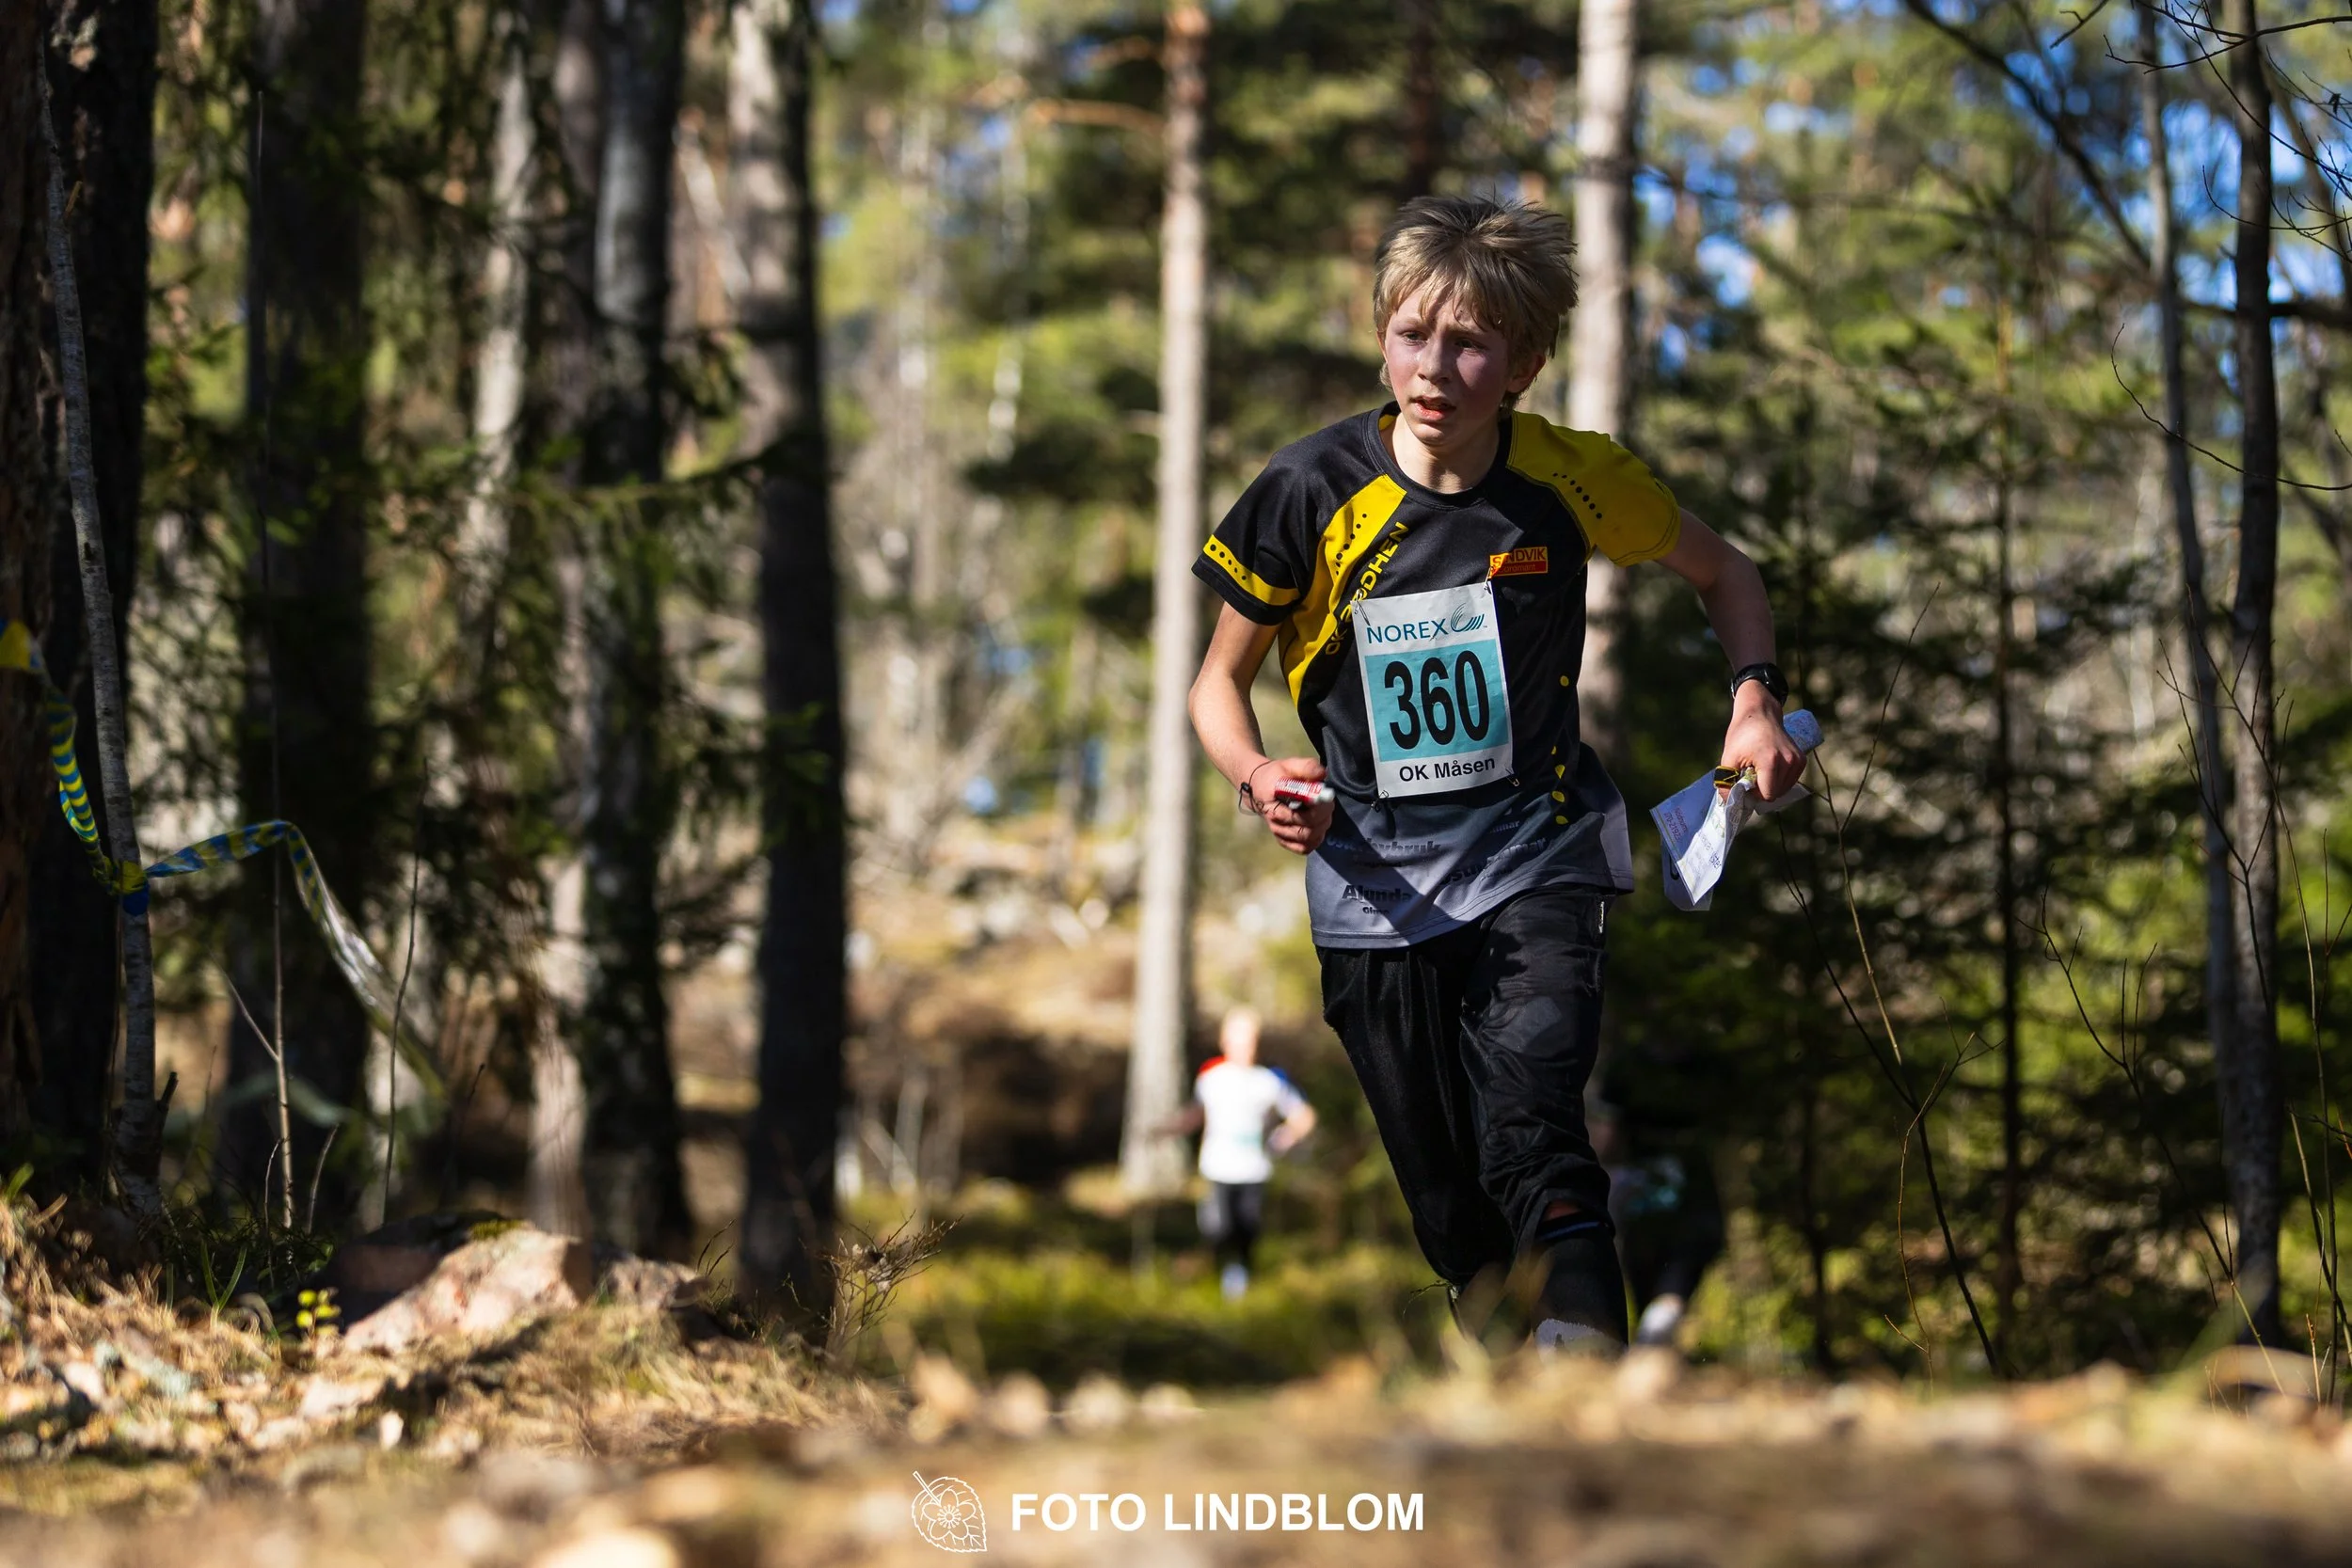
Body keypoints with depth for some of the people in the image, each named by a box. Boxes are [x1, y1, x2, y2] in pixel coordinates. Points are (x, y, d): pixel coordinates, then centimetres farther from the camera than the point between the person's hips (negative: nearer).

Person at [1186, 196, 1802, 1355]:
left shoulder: (1569, 481, -7)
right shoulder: (1312, 491, -9)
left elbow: (1722, 573, 13)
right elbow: (1220, 678, 4)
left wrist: (1754, 700, -4)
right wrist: (1254, 778, -17)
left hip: (1531, 863, -1)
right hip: (1372, 882, 1)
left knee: (1532, 1141, -24)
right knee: (1451, 1212, 6)